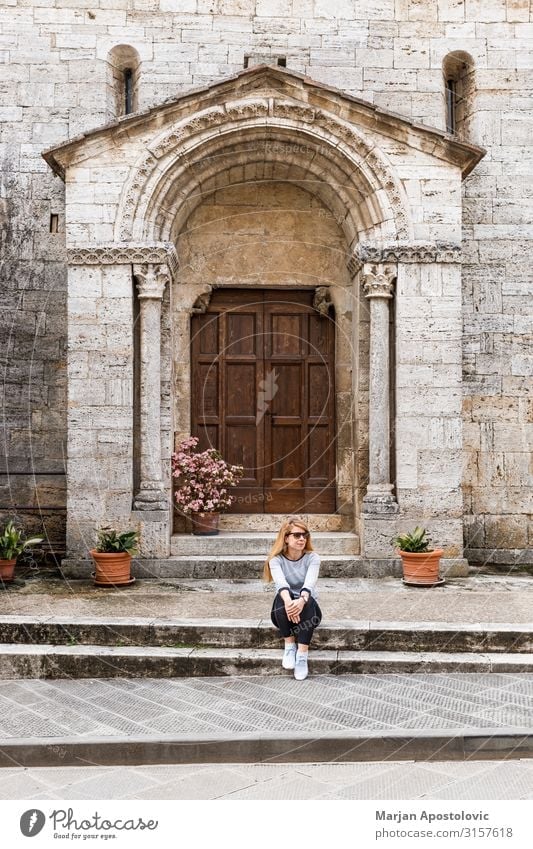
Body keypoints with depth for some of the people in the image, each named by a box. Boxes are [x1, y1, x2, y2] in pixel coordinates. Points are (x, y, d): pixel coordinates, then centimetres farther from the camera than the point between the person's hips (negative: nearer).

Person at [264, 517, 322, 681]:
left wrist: (301, 601, -51)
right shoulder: (276, 559, -9)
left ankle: (302, 653, -33)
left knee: (308, 601, -34)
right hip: (283, 612, 0)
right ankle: (289, 645, -21)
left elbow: (309, 584, -28)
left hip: (307, 609, 0)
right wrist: (288, 601, -52)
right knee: (281, 598, -33)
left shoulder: (312, 558, -8)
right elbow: (281, 583, -30)